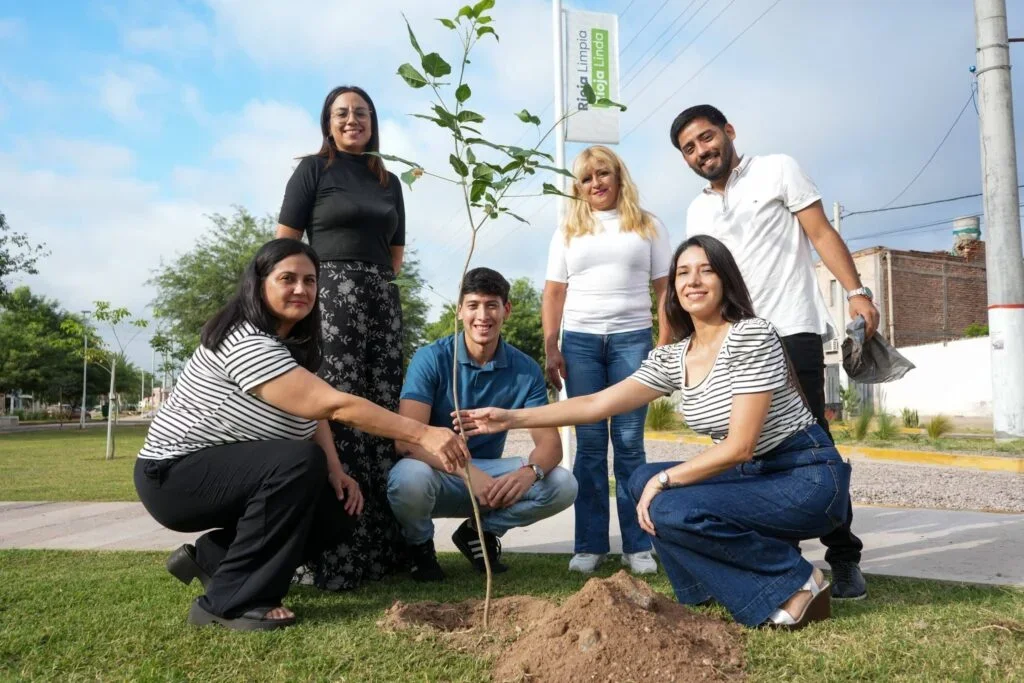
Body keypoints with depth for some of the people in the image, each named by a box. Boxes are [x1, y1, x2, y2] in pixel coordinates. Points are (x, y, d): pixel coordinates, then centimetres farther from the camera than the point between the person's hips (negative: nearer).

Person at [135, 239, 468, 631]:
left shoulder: (295, 343, 4)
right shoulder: (247, 343, -26)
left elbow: (314, 412, 3)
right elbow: (336, 406, -34)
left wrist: (336, 472, -14)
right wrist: (422, 434, -36)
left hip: (230, 473, 9)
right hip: (175, 476, -9)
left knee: (339, 511, -4)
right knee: (301, 462, -31)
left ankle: (212, 557, 11)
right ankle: (229, 601, -20)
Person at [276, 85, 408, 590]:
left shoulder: (389, 182, 20)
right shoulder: (313, 170, 6)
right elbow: (284, 243, 0)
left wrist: (372, 280, 7)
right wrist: (338, 277, -6)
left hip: (382, 299, 5)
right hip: (328, 297, -5)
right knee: (334, 417, -11)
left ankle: (383, 545, 10)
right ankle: (333, 553, -6)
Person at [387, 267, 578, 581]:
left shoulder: (526, 370, -6)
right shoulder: (430, 359, -16)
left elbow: (550, 442, -11)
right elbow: (407, 440, -24)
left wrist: (529, 471, -35)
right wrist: (468, 472, -39)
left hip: (488, 474, 3)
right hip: (436, 472, -3)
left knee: (563, 485, -19)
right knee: (409, 478, -38)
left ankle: (481, 531, 7)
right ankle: (419, 544, -1)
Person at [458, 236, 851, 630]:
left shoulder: (752, 335, -18)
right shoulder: (671, 359, 3)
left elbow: (740, 445, -22)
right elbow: (598, 403, 0)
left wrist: (664, 481, -16)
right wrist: (512, 418, -4)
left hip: (810, 479, -8)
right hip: (755, 474, 8)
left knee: (671, 511, -23)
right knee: (644, 481, 2)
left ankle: (796, 584, -5)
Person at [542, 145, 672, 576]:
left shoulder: (647, 226, 10)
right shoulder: (567, 232, 14)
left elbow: (665, 289, 7)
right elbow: (554, 293, 10)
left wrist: (665, 345, -3)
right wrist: (550, 348, 0)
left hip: (631, 339, -1)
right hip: (580, 341, 1)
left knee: (629, 444, 0)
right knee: (590, 445, 2)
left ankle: (638, 545, 8)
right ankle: (589, 544, 8)